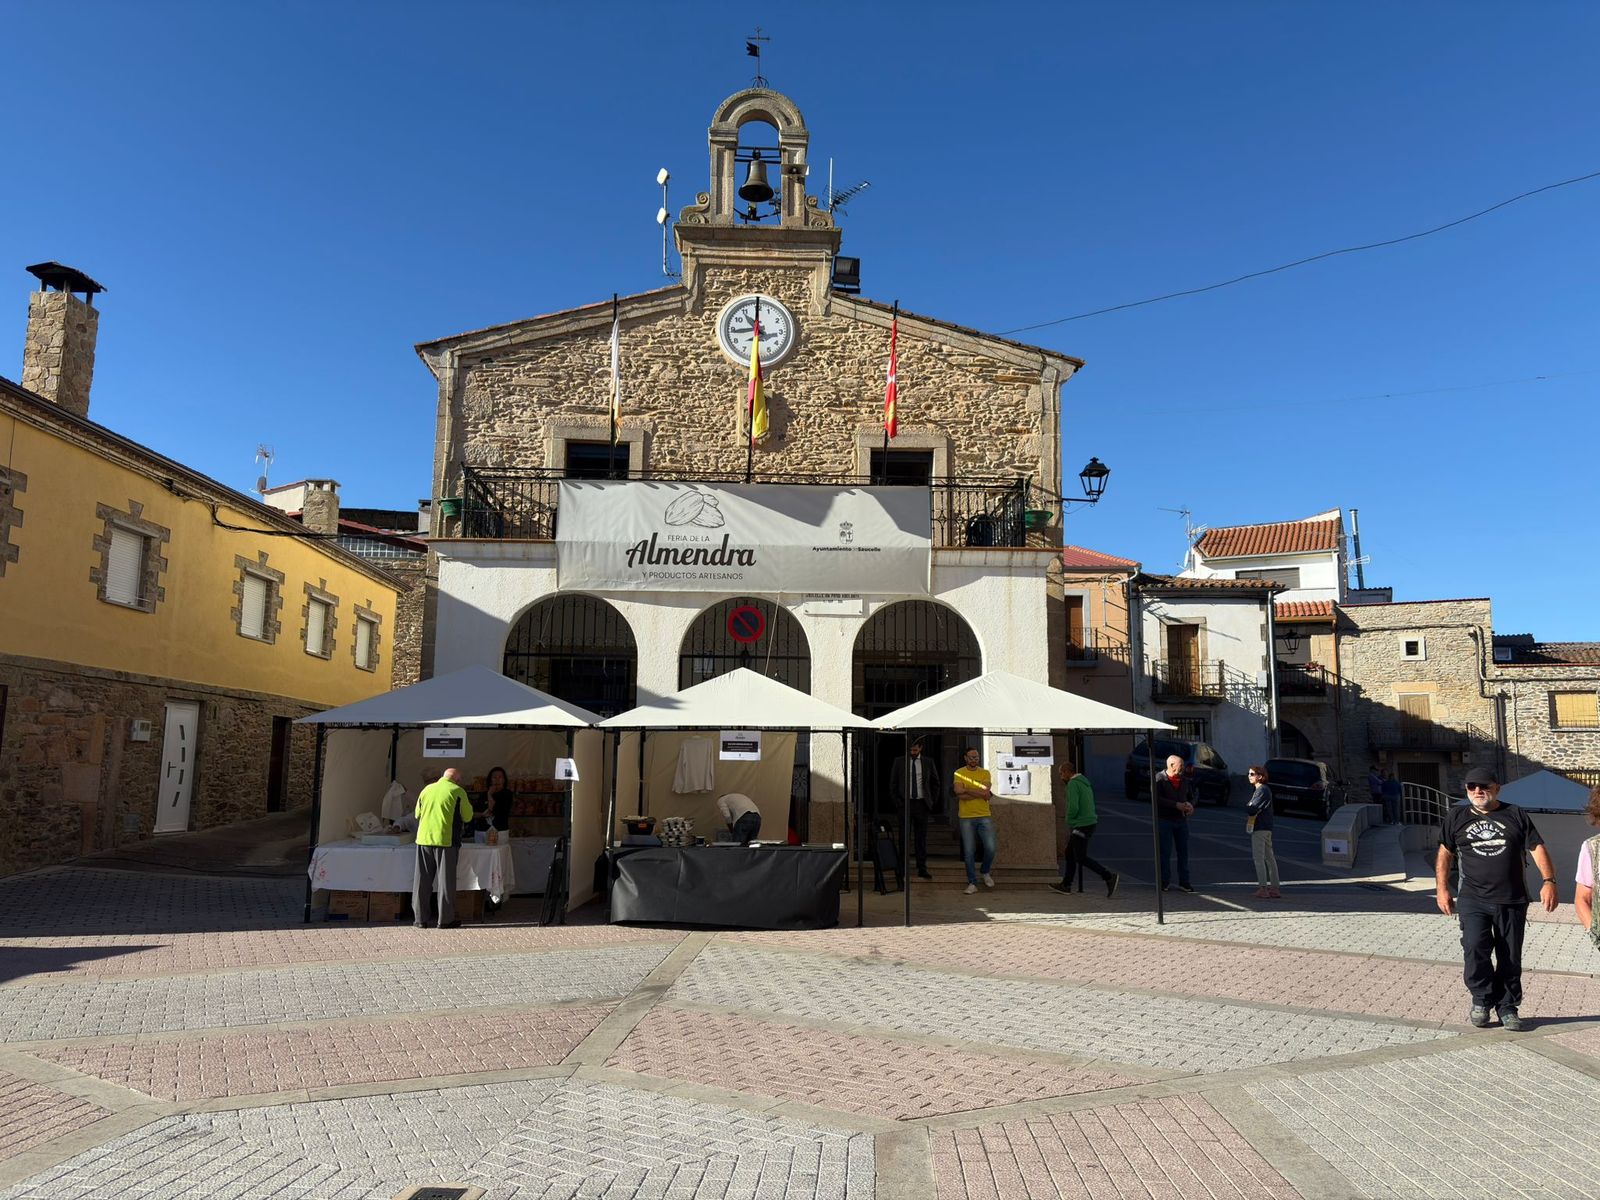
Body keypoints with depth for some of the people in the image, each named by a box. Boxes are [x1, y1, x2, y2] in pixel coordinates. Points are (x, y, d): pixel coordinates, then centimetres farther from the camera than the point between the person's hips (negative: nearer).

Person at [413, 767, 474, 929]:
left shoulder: (426, 789, 10)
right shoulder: (457, 791, -3)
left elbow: (417, 814, 18)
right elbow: (467, 817, 1)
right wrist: (469, 806, 20)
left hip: (424, 839, 4)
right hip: (446, 841, -4)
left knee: (422, 880, 10)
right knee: (446, 880, 4)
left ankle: (420, 919, 11)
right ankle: (445, 920, 6)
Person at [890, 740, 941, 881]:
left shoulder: (928, 763, 6)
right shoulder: (899, 762, 4)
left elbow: (935, 783, 15)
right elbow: (892, 783, 7)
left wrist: (932, 801, 7)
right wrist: (896, 802, 0)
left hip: (921, 804, 1)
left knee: (922, 838, 3)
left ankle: (922, 869, 7)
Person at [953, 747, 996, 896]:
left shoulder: (985, 773, 5)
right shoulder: (959, 773, 1)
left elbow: (985, 793, -10)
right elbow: (960, 795, -13)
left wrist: (966, 790, -10)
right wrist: (979, 793, -10)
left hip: (984, 816, 1)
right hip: (966, 817, -1)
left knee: (990, 848, -3)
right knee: (968, 852, 1)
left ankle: (985, 872, 25)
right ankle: (972, 883, 11)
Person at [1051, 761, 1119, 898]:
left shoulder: (1073, 784, -14)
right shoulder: (1085, 782, 16)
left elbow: (1073, 807, -23)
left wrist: (1069, 820, -4)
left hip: (1081, 825, -10)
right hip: (1090, 822, 10)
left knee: (1081, 858, -6)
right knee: (1070, 854, 15)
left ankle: (1109, 877, -12)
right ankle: (1066, 884, 20)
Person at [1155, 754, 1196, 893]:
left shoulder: (1185, 781, 10)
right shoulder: (1160, 780, -9)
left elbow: (1191, 796, 20)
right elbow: (1157, 799, -19)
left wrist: (1191, 805, -4)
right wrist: (1176, 805, -23)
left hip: (1181, 819, 5)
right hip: (1164, 820, -5)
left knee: (1183, 851, 6)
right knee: (1165, 852, -1)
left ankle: (1184, 881, 14)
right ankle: (1165, 882, 6)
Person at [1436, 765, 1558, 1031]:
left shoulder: (1515, 815, 8)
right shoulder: (1456, 817, 10)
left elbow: (1537, 849, 2)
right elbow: (1445, 854, 14)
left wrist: (1549, 881, -13)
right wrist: (1442, 889, 7)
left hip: (1512, 901, 1)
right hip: (1473, 900, -1)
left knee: (1510, 957, 5)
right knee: (1474, 947, -17)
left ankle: (1507, 1008, 19)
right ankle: (1482, 1000, 2)